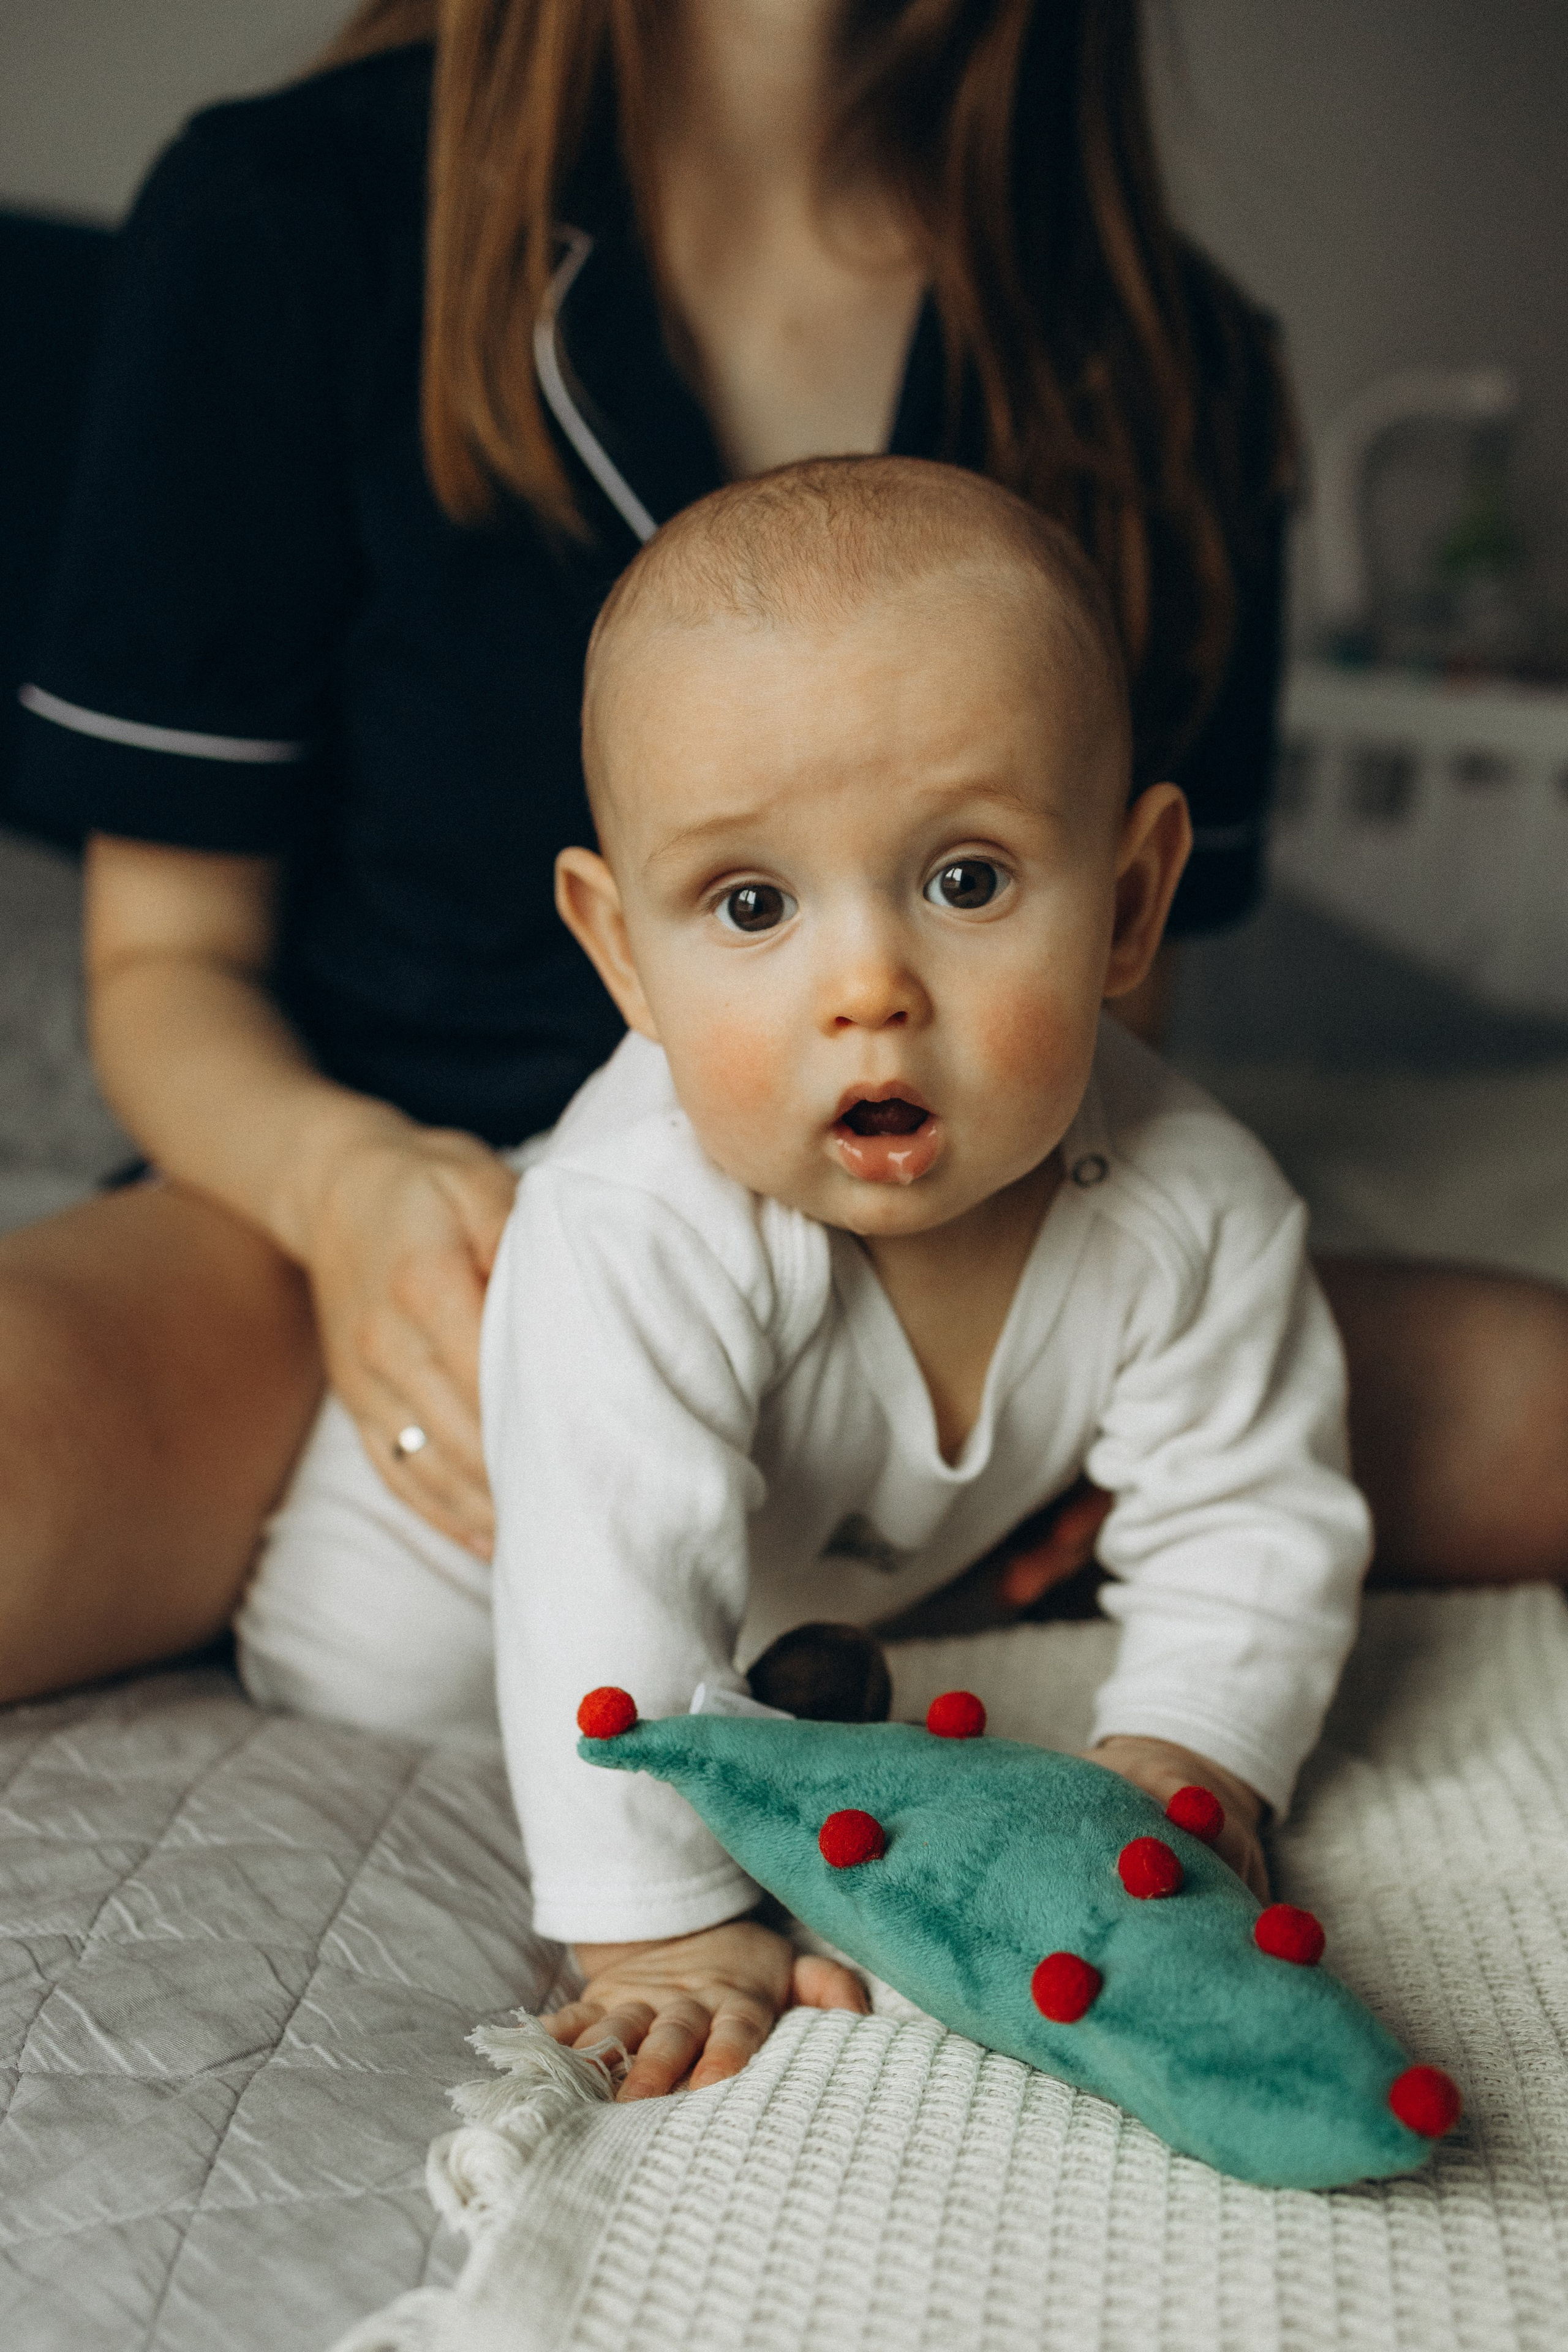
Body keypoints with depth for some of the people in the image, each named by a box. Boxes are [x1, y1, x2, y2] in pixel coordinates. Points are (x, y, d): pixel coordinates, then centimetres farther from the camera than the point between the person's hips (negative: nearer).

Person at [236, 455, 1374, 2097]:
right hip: (496, 1479, -3)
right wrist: (657, 1930, -42)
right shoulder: (639, 1239, -48)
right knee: (356, 1674, 13)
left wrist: (1171, 1765, -31)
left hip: (868, 1563, 3)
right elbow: (613, 1587, -45)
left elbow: (1254, 1529, -20)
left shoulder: (1191, 1212, -33)